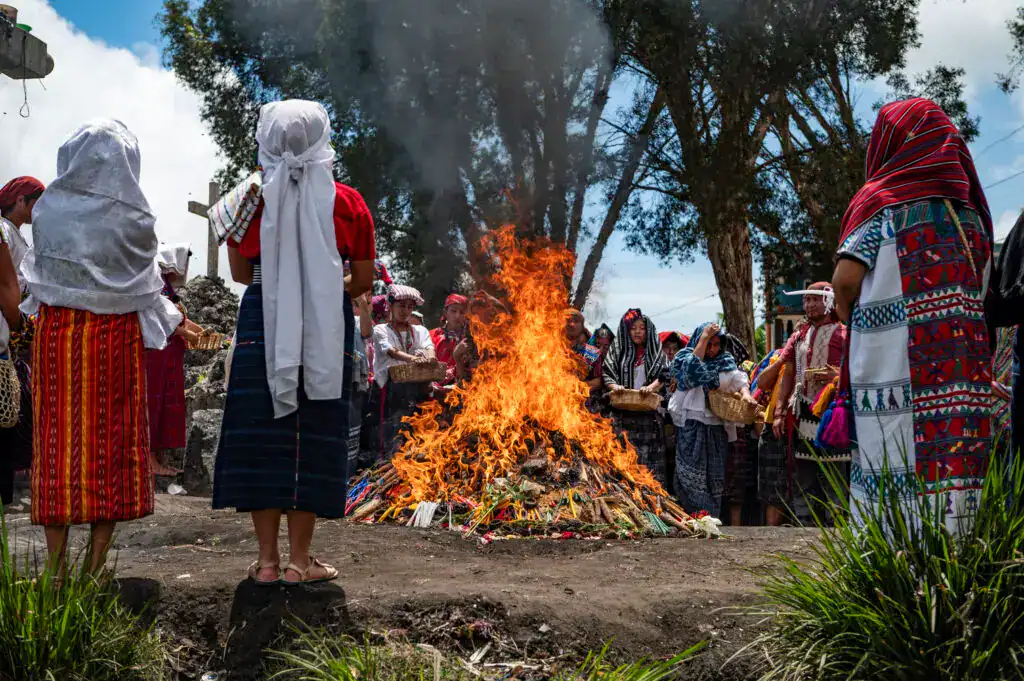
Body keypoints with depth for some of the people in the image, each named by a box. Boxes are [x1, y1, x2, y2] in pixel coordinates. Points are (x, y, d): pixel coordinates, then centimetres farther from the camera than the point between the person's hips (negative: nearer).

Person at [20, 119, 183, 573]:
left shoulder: (47, 209, -1)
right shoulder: (134, 219, -8)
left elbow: (39, 268, 12)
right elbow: (146, 282, 4)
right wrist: (177, 322, 20)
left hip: (56, 331, 2)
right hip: (114, 334, -2)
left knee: (57, 437, 8)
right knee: (111, 438, 6)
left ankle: (56, 567, 11)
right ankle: (96, 566, 9)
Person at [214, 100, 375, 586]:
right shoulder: (347, 202, 0)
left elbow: (239, 272, 9)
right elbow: (363, 280, 3)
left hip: (262, 322, 0)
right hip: (326, 328, 0)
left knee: (261, 433, 6)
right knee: (314, 436, 5)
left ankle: (267, 559, 9)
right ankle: (299, 560, 8)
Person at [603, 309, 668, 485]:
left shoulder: (654, 351, 10)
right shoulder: (618, 349, 12)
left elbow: (663, 375, 1)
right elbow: (606, 372, 8)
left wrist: (652, 387, -19)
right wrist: (614, 385, -12)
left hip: (648, 410, -1)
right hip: (622, 411, 1)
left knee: (648, 454, -6)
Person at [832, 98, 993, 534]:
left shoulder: (883, 201, -1)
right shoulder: (968, 208, 15)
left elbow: (846, 279, -8)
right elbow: (980, 287, 15)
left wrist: (848, 317, 10)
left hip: (895, 359, -5)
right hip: (965, 355, 5)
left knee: (898, 455, -5)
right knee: (956, 449, 3)